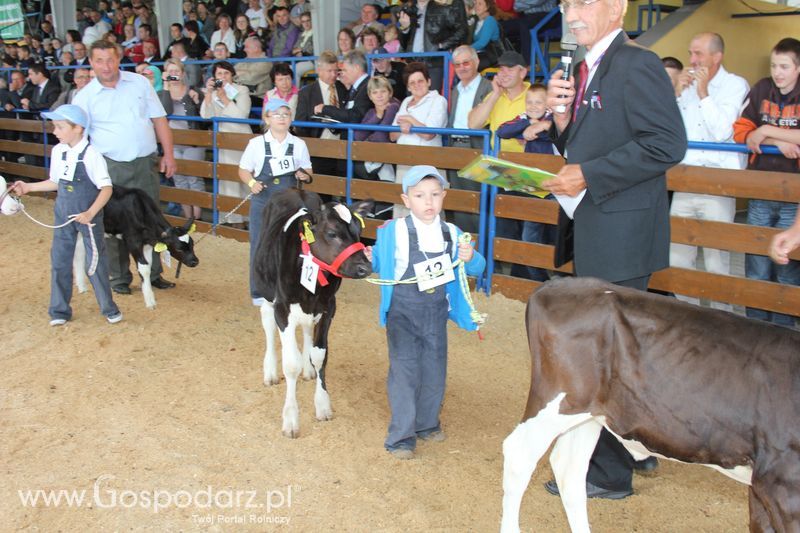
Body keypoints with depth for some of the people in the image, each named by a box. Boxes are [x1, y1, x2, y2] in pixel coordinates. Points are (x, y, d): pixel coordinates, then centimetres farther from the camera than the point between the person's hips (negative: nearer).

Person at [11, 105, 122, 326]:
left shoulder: (91, 154, -17)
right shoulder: (57, 151, 1)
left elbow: (106, 187, -19)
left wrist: (91, 213, -28)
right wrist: (28, 187, 13)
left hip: (89, 216, -5)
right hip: (63, 216, 6)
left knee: (96, 260, 4)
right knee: (59, 260, 9)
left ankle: (108, 307, 20)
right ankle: (59, 310, 21)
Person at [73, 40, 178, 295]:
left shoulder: (139, 83, 5)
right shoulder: (85, 96, 1)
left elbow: (159, 120, 8)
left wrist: (168, 155, 3)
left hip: (145, 163, 2)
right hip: (110, 167, -1)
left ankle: (153, 273, 21)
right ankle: (119, 277, 17)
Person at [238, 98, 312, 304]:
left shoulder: (299, 145, 1)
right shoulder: (256, 144, -2)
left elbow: (307, 171, 10)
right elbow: (244, 170, 5)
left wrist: (304, 176, -13)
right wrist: (252, 183, -14)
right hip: (262, 203, -1)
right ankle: (259, 292, 15)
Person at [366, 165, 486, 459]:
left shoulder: (452, 234, 1)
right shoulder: (393, 231, -8)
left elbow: (476, 267, 5)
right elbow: (379, 262, 2)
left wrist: (471, 258, -16)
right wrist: (369, 258, -19)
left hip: (436, 312, 4)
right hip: (403, 311, -4)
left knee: (434, 370, 14)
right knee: (404, 371, -2)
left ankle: (427, 423, 34)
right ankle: (401, 435, 8)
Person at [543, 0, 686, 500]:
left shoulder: (636, 65, -13)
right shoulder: (587, 70, 14)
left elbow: (668, 143, -22)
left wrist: (588, 175, -21)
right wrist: (562, 112, -1)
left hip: (620, 237, -10)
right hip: (594, 235, 10)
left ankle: (609, 472, 13)